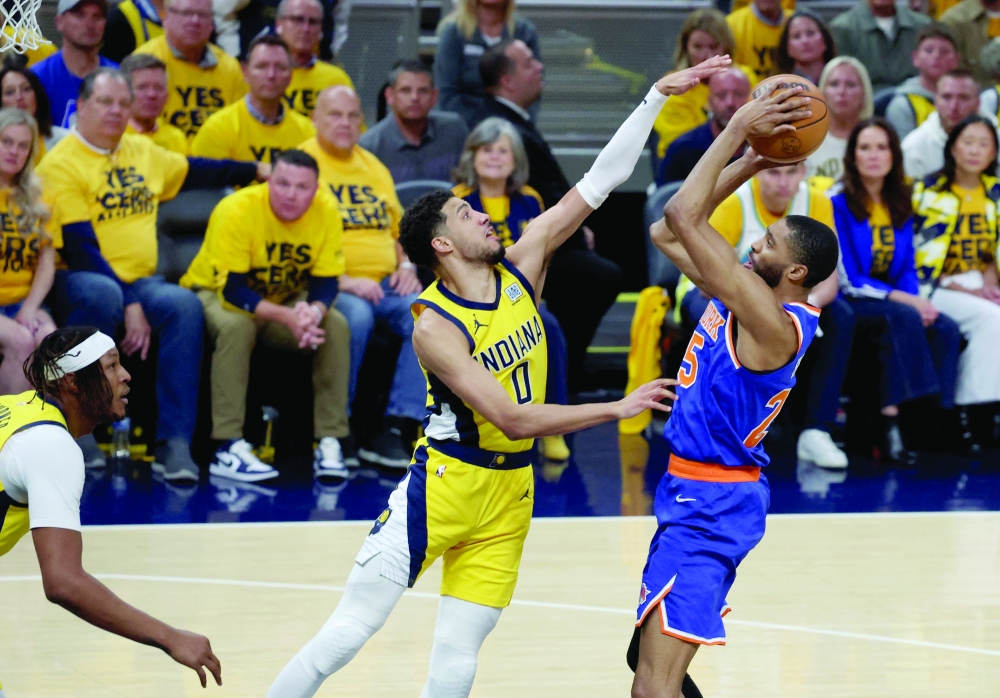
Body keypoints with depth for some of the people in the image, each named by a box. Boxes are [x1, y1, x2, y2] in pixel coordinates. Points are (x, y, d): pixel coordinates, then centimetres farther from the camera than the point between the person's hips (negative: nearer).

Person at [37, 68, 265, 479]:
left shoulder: (142, 151, 15)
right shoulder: (62, 164, -7)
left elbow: (198, 171, 32)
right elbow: (81, 247, -14)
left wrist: (257, 171, 35)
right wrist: (128, 306, -20)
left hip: (140, 282, 5)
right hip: (80, 280, -5)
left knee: (184, 305, -26)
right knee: (103, 296, -39)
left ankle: (174, 442, -29)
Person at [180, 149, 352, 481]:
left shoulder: (326, 210, -17)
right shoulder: (237, 211, -28)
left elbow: (325, 282, -12)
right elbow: (232, 289, -30)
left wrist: (314, 311, -36)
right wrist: (287, 317, -42)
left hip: (283, 299, 4)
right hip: (215, 293, -4)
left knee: (336, 326, -20)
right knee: (236, 326, -36)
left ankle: (329, 444, -15)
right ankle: (228, 448, -34)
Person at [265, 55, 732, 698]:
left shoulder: (520, 268, -1)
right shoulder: (436, 327, -18)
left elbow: (599, 183, -2)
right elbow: (513, 418, -23)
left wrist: (658, 96, -8)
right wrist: (619, 409, -22)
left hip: (509, 497, 5)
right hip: (444, 482, -5)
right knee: (348, 633, -6)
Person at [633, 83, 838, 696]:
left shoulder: (774, 323, -20)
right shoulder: (747, 297, 8)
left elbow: (684, 218, -25)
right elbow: (668, 231, 15)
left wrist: (737, 131, -19)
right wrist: (748, 164, 9)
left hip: (711, 506, -10)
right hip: (695, 493, 10)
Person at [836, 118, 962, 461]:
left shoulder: (899, 203, 10)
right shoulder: (837, 202, -8)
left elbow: (907, 268, 12)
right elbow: (847, 280, -12)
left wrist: (919, 300, -11)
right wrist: (906, 300, -18)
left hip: (892, 300, 6)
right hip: (847, 303, -6)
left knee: (946, 328, -21)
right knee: (903, 318, -34)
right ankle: (891, 422, -36)